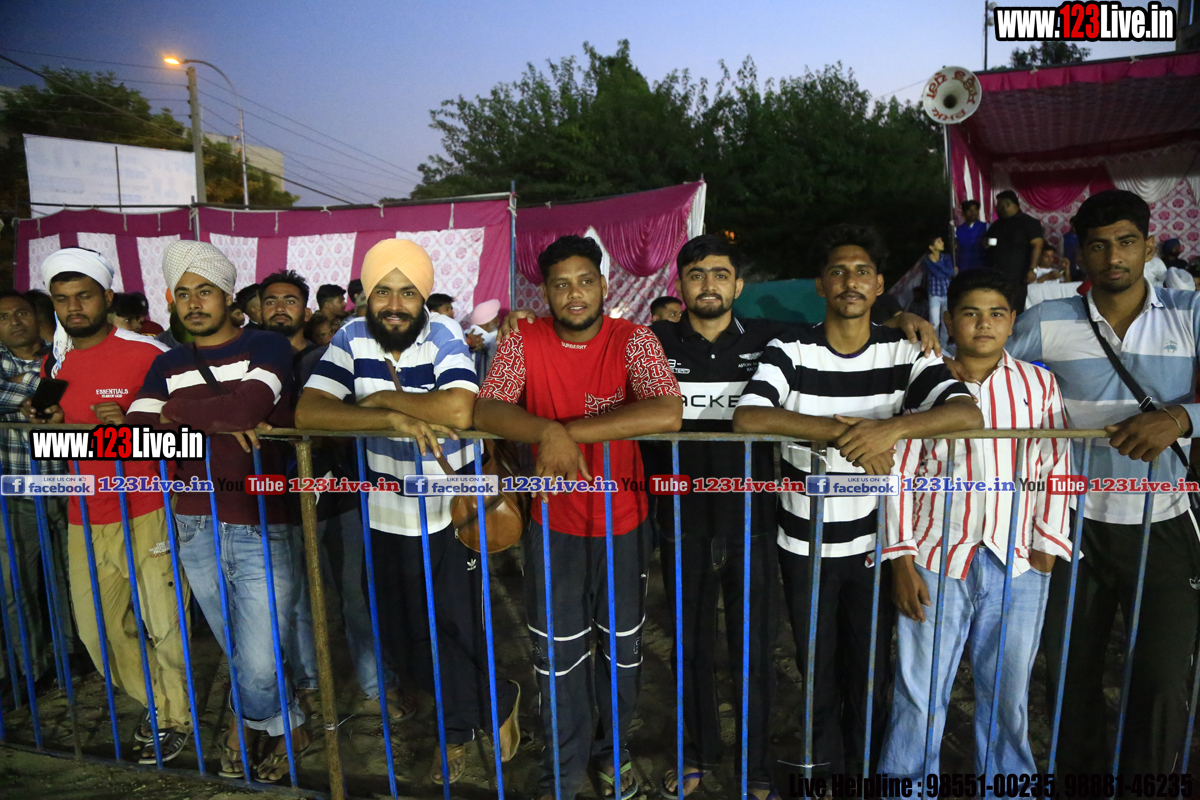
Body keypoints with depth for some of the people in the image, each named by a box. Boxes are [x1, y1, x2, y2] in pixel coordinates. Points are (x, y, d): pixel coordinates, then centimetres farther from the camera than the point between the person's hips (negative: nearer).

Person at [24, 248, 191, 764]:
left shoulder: (147, 353, -9)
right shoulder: (54, 363, 11)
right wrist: (47, 423, -1)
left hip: (146, 514, -6)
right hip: (85, 520, 6)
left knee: (164, 628, 2)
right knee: (97, 629, 15)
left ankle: (174, 717, 24)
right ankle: (156, 703, 35)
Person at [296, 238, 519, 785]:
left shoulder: (444, 335, -14)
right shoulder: (351, 339, -5)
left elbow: (459, 410, -31)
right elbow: (307, 413, -16)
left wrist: (383, 397, -20)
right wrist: (395, 419, -26)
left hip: (449, 514, -4)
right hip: (385, 514, 4)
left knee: (454, 627, 9)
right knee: (399, 634, 17)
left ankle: (459, 728, 41)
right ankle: (496, 704, 41)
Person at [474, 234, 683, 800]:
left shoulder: (633, 341, -13)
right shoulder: (523, 342, -6)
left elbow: (668, 414, -30)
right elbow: (485, 411, -16)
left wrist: (569, 431, -32)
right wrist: (549, 433, -34)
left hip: (622, 523, 0)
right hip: (553, 523, 1)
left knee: (621, 646, 18)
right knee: (558, 653, 12)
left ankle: (613, 748, 45)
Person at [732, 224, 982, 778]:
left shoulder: (904, 352, -4)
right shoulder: (790, 351, -9)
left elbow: (967, 412, -18)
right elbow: (747, 417, -26)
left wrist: (891, 427, -36)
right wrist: (843, 430, -32)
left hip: (873, 543, 1)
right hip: (805, 545, -1)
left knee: (870, 676, 17)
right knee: (818, 676, 16)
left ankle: (866, 772, 42)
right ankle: (825, 773, 40)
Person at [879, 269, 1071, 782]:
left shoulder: (1039, 384, 5)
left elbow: (1055, 469, 8)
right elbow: (899, 472, -2)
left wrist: (1046, 548, 2)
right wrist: (901, 560, -5)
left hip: (1019, 565, 2)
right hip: (937, 560, -2)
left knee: (1009, 692, 15)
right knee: (919, 691, 5)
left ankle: (1009, 783, 38)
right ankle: (906, 785, 24)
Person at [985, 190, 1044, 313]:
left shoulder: (1028, 223, -1)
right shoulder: (997, 225, 18)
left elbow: (1037, 245, -8)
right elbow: (986, 242, 29)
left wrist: (1032, 269, -19)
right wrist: (985, 244, 3)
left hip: (1018, 279, -6)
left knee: (1017, 311, -8)